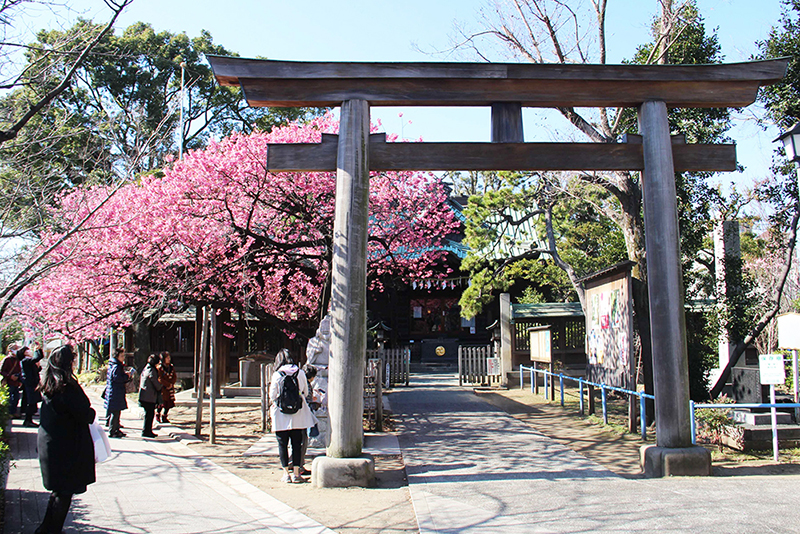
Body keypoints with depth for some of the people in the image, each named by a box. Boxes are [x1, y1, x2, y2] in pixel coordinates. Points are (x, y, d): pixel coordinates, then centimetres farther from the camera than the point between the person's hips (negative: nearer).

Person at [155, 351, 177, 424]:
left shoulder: (171, 367, 9)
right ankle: (157, 415, 21)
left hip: (170, 388, 5)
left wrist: (171, 384, -6)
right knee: (162, 403, -3)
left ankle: (165, 417, 18)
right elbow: (160, 379, -13)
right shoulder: (159, 367, -9)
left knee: (169, 403, 4)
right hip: (162, 388, -5)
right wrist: (168, 384, -13)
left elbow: (175, 376, 10)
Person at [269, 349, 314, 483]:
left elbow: (272, 396, -3)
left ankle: (286, 473, 9)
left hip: (281, 416, -2)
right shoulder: (300, 373, -1)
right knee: (297, 444, 8)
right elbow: (305, 392, 7)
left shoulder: (277, 375, -7)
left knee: (282, 444, 7)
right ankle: (296, 473, 7)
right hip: (298, 415, 2)